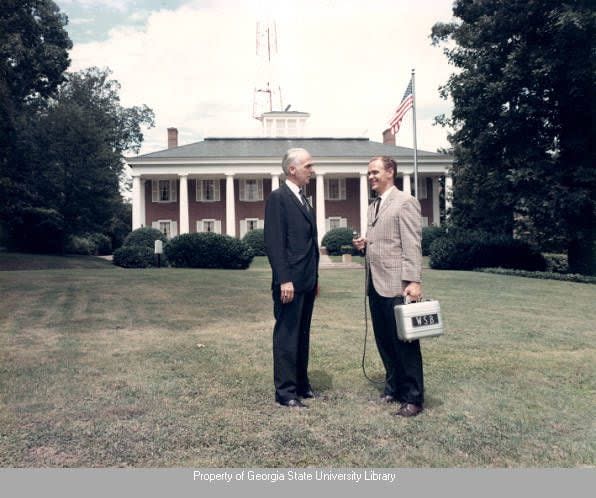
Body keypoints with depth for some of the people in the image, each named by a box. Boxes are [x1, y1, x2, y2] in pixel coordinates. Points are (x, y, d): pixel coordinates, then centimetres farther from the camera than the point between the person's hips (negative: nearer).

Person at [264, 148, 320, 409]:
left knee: (302, 335, 14)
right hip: (290, 281, -9)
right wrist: (284, 279, -20)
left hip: (307, 281, 9)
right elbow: (274, 243, -16)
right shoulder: (278, 197, -9)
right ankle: (285, 391, 8)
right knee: (286, 335, -1)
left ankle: (301, 384, 25)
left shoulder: (304, 199, 17)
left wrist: (315, 277, 17)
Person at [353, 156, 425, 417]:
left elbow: (412, 245, -13)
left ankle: (413, 397, 8)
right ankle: (393, 387, 26)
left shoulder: (405, 202, -6)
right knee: (384, 341, 13)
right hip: (375, 284, 8)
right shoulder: (373, 206, 19)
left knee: (404, 342, -1)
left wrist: (414, 281, -20)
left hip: (396, 285, -8)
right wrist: (364, 245, 7)